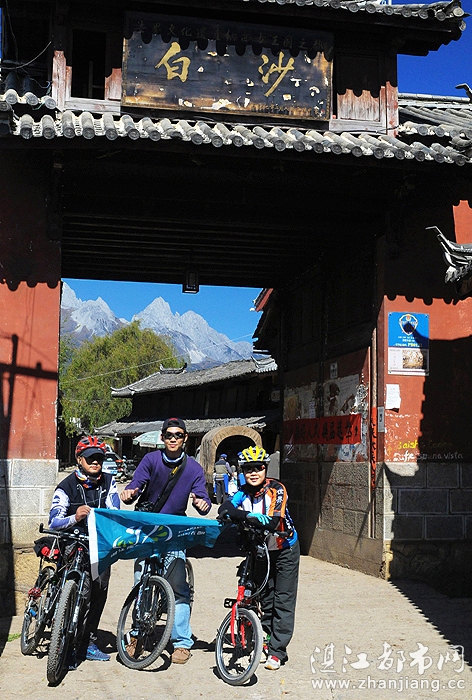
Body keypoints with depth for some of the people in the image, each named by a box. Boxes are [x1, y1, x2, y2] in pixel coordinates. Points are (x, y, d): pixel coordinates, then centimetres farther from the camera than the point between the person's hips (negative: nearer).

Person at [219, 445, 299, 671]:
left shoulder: (276, 489, -21)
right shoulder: (244, 492, -8)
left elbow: (273, 521, -34)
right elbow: (225, 508, -26)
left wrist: (248, 516, -48)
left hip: (285, 549, -4)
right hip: (261, 550, 4)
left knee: (283, 601, -5)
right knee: (266, 598, 11)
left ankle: (277, 651, -1)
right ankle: (267, 640, 23)